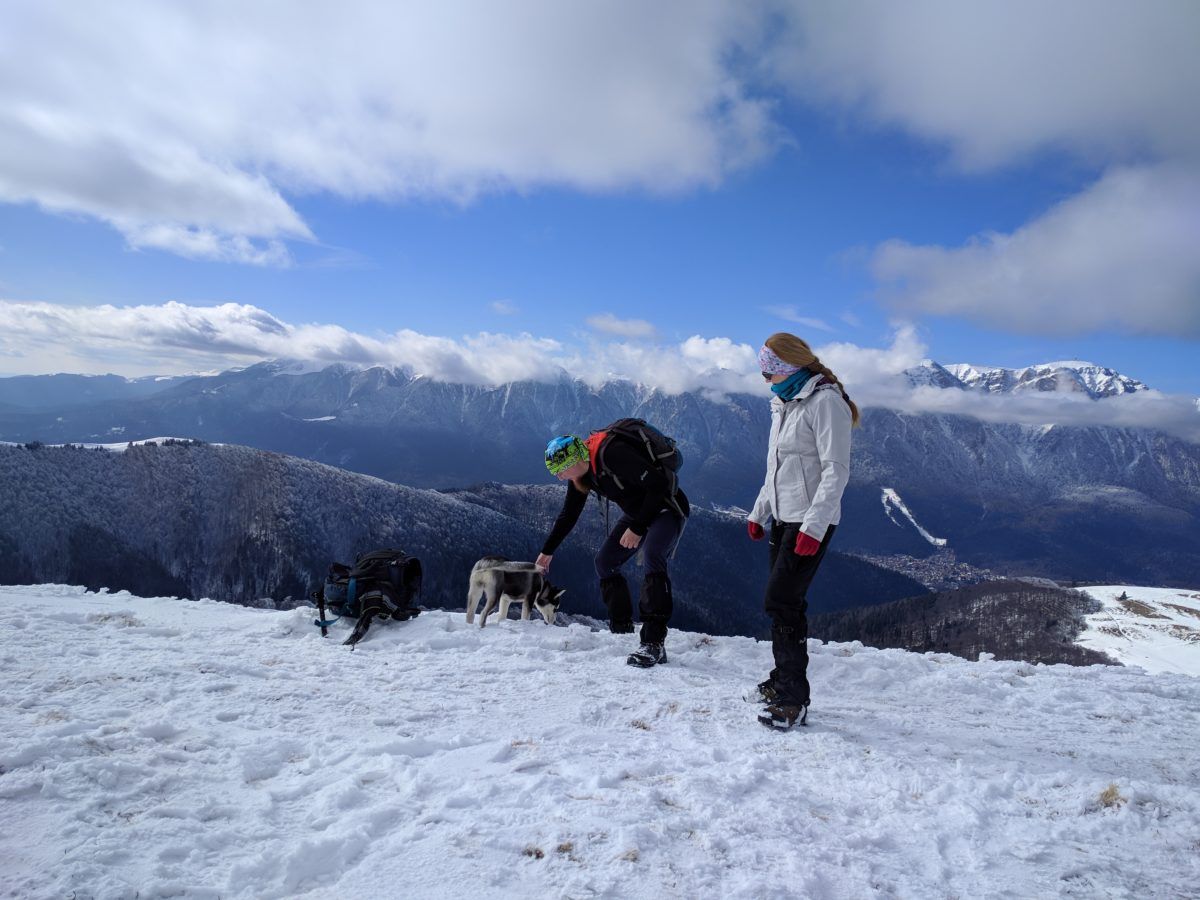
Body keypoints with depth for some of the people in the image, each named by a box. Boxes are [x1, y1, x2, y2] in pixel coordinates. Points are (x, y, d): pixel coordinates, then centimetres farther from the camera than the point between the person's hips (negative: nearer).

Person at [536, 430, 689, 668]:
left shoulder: (613, 453, -31)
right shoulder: (581, 475, -2)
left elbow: (658, 485, -30)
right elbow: (568, 515, 13)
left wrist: (637, 528, -25)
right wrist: (548, 551, 20)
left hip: (666, 508, -9)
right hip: (637, 513, 9)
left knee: (653, 558, -31)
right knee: (605, 562, 3)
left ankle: (654, 643, -32)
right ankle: (622, 630, 14)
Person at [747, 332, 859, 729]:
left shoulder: (825, 402, -13)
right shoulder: (784, 404, 15)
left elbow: (836, 470, -19)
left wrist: (813, 527, -24)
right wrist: (759, 513, 20)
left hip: (811, 523, -9)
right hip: (783, 518, 9)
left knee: (780, 601, -13)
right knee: (786, 602, 13)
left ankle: (794, 700, -7)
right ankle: (784, 680, 25)